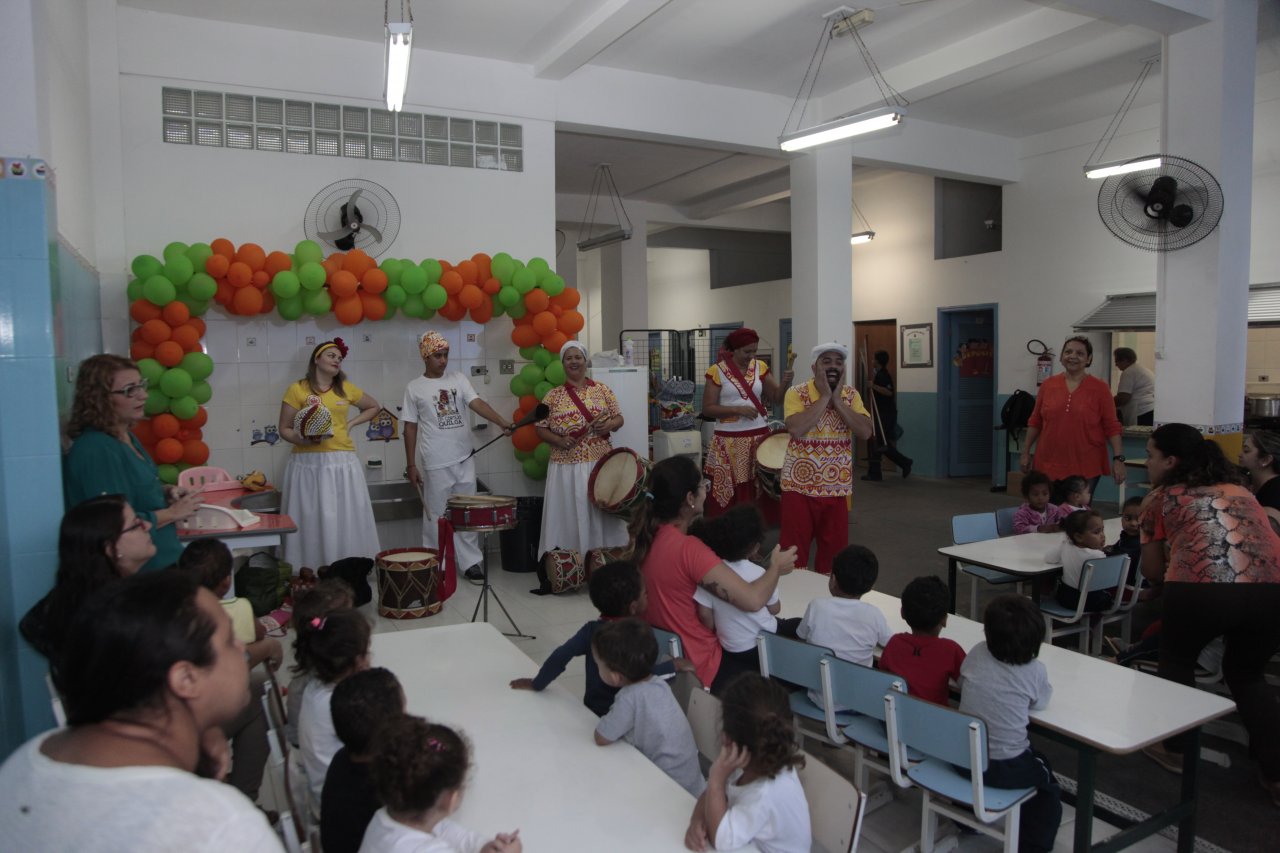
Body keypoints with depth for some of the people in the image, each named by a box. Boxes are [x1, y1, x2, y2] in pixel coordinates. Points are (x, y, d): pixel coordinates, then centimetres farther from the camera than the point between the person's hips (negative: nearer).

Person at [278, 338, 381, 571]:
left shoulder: (346, 388, 10)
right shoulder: (297, 389, 1)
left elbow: (373, 407, 24)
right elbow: (284, 429, 2)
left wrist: (351, 424, 10)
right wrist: (302, 439, -18)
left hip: (342, 462, 3)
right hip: (308, 463, -3)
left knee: (346, 518, 3)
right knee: (311, 519, -1)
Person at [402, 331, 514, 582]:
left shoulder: (458, 379, 6)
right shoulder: (414, 388, 0)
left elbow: (477, 403, -7)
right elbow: (410, 428, 1)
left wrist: (502, 422, -25)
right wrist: (411, 465, -2)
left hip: (464, 459, 3)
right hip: (436, 463, -3)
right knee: (436, 515, 5)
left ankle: (470, 561, 18)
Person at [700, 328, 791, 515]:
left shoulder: (760, 367, 7)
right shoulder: (717, 371, -6)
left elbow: (777, 398, 5)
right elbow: (707, 408, -7)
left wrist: (785, 383, -15)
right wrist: (738, 409, -18)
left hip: (759, 437, 3)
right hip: (730, 441, -3)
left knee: (756, 493, 5)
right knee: (726, 495, 0)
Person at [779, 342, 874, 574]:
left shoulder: (851, 395, 4)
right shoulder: (796, 393, -8)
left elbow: (866, 432, -10)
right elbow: (796, 429, -25)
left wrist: (837, 400, -14)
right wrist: (824, 397, -19)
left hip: (837, 487, 3)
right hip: (800, 486, -3)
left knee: (834, 549, 11)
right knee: (794, 549, 2)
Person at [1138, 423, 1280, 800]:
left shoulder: (1162, 497, 17)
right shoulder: (1238, 488, 30)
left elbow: (1151, 570, 22)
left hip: (1202, 589, -4)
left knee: (1176, 659, 26)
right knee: (1246, 673, 30)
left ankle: (1175, 749, 35)